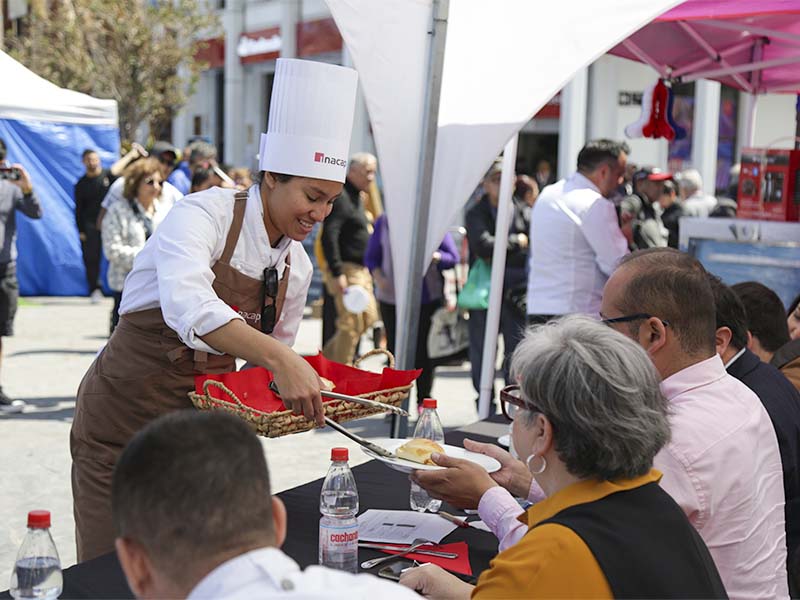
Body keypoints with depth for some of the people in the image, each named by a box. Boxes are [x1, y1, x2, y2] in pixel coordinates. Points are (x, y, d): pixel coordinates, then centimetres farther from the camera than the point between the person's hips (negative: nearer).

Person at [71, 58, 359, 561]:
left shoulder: (297, 268, 3)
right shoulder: (207, 214, -18)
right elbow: (186, 304, -38)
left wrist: (302, 387, -6)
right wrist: (278, 358, -48)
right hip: (126, 419, -6)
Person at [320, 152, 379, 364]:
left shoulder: (356, 197, 17)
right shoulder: (341, 197, -15)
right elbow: (328, 236, -23)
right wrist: (337, 274, -27)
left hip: (361, 270, 10)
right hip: (346, 269, -10)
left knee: (369, 317, 14)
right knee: (352, 323, -6)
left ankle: (327, 357, 23)